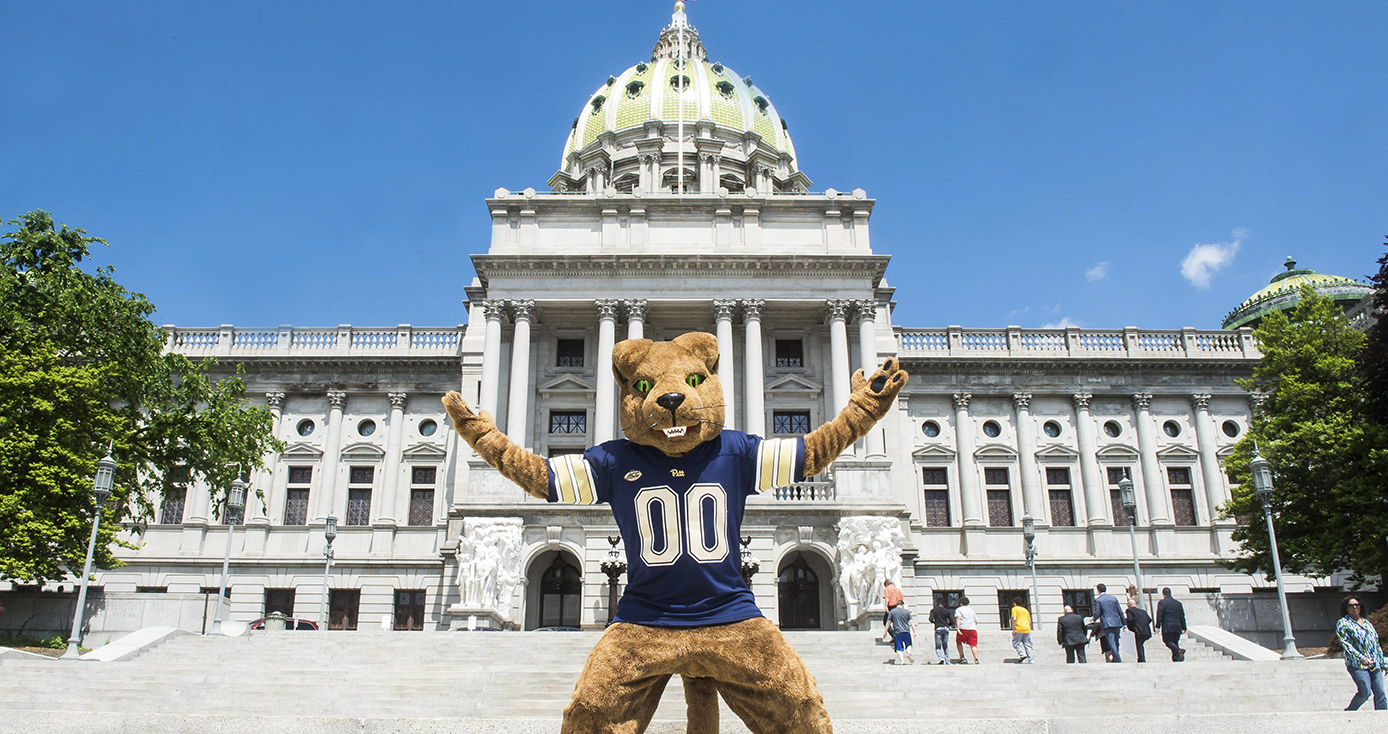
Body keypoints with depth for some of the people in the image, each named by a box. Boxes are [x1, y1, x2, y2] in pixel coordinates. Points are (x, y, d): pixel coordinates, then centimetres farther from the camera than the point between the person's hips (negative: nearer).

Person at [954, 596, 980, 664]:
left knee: (959, 642, 18)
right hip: (973, 629, 3)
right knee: (973, 645, -4)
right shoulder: (971, 610, 25)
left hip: (963, 628, -3)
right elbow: (976, 621, 23)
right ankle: (976, 660, -21)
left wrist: (958, 628, -16)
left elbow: (958, 618, -6)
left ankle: (962, 658, 5)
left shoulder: (958, 609, 11)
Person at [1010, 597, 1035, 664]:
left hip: (1019, 629, -5)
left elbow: (1014, 619, -9)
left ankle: (1023, 655, -14)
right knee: (1027, 645, 6)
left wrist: (1013, 630, -7)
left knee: (1016, 643, 5)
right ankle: (1031, 660, -4)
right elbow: (1029, 621, 19)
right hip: (1027, 629, 5)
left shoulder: (1014, 609, 4)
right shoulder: (1025, 610, 22)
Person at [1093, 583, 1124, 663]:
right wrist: (1124, 623, 16)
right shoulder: (1114, 598, 11)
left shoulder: (1097, 600, -3)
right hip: (1117, 623, 5)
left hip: (1107, 624, -5)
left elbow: (1097, 613, -7)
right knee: (1115, 642, 14)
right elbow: (1120, 611, 11)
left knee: (1111, 642, -8)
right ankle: (1115, 659, 19)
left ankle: (1118, 660, -16)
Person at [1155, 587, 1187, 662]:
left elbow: (1159, 615, -7)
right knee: (1175, 643, 10)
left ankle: (1179, 651, -31)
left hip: (1167, 627, -6)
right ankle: (1175, 659, 3)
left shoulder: (1162, 602, 0)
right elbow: (1182, 616, 19)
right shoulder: (1178, 603, 16)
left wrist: (1158, 626, -5)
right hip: (1178, 627, 6)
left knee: (1168, 642, -6)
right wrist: (1184, 628, 23)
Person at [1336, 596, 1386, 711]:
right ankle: (1348, 713, 7)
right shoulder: (1343, 623, 2)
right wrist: (1360, 658, -22)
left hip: (1374, 664, 6)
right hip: (1357, 664, -6)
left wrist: (1382, 663, 19)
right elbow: (1345, 643, -9)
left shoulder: (1367, 623, 20)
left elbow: (1377, 644, 24)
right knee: (1365, 692, -14)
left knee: (1380, 693, -3)